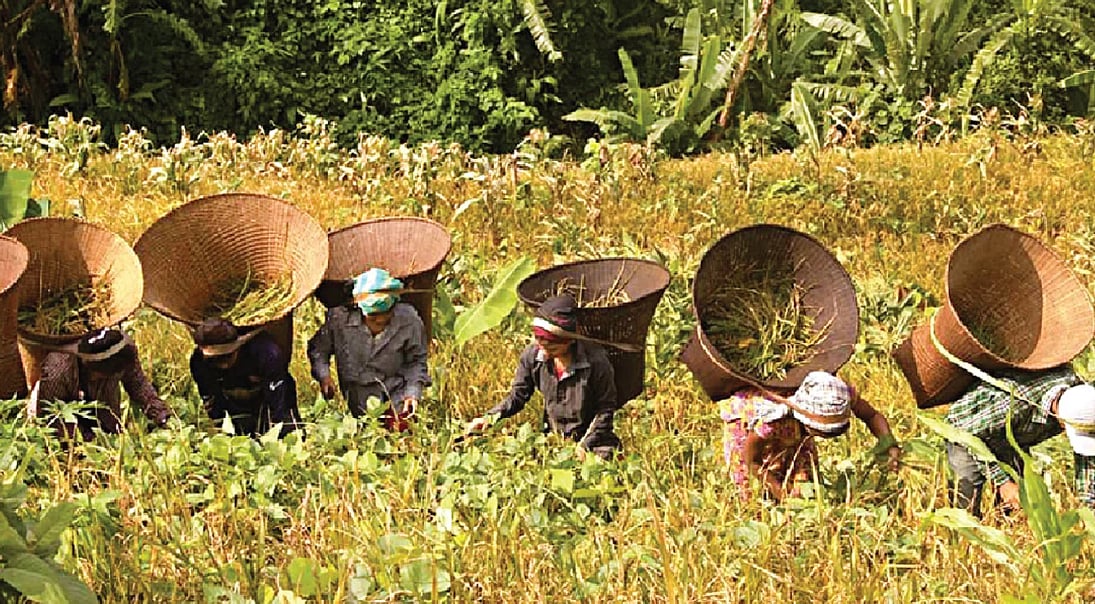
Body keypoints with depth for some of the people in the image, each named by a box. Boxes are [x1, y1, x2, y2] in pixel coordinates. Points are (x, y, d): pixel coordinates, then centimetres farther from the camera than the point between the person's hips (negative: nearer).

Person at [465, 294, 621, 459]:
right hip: (553, 437, 4)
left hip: (592, 437, -4)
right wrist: (488, 418, -15)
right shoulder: (532, 354, -9)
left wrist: (585, 444, -16)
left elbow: (605, 408, -9)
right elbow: (517, 396, 2)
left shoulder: (595, 360, -21)